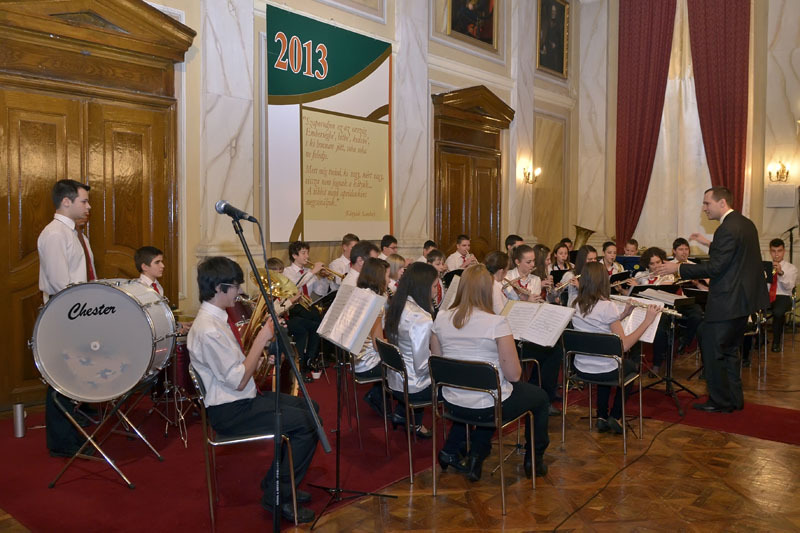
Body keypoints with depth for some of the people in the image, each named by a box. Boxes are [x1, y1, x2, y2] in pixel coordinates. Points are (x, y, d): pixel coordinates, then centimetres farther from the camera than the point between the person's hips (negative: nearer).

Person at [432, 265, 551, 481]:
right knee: (540, 397, 23)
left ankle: (451, 451, 33)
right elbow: (514, 375, -16)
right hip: (488, 406, -5)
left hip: (452, 402, 5)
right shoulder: (496, 323, -20)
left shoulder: (441, 319, -6)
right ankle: (534, 461, 36)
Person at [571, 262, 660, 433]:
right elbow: (624, 345, -23)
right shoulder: (607, 306, -21)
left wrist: (623, 315, 8)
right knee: (632, 366, 29)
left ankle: (602, 417, 33)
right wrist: (647, 321, -18)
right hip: (604, 371, -5)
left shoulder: (576, 305, -2)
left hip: (581, 369, 5)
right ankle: (616, 417, 27)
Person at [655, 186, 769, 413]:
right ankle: (734, 398, 27)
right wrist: (709, 244, 22)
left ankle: (720, 401, 10)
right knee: (729, 350, 19)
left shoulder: (727, 229, -20)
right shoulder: (746, 223, 11)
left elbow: (715, 267, -23)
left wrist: (679, 269, -18)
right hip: (743, 298, 10)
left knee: (711, 350, 1)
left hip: (726, 302, -10)